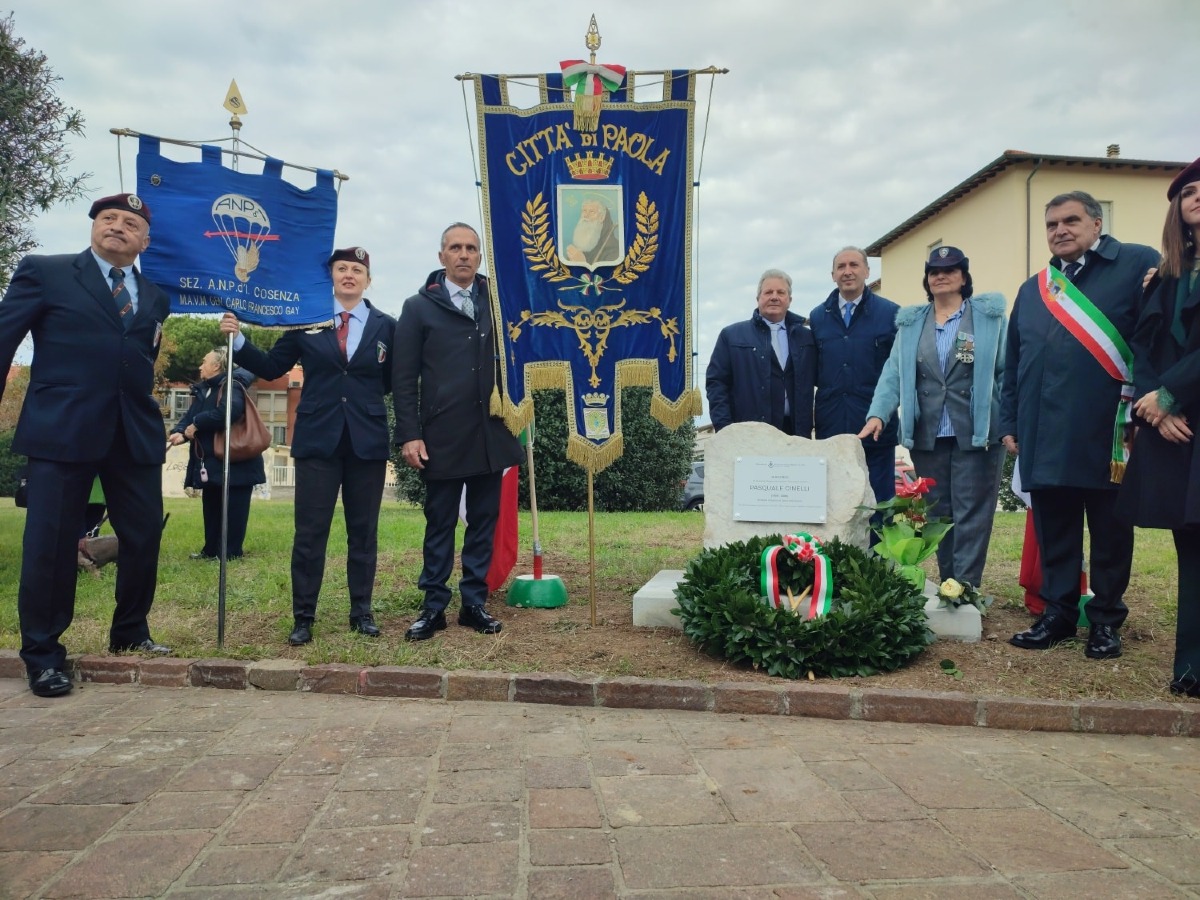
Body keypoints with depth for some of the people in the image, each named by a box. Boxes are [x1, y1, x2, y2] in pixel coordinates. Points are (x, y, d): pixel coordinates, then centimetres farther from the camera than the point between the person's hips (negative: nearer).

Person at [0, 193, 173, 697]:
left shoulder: (155, 299, 17)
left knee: (144, 537, 8)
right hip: (62, 429, -4)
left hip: (136, 434, 4)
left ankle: (129, 633, 28)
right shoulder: (44, 273, 6)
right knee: (51, 542, 2)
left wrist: (148, 414, 7)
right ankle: (43, 654, 16)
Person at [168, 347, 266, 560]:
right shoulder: (202, 390, 16)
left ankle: (230, 552, 4)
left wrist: (197, 424, -21)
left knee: (232, 509, -2)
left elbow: (229, 411, -32)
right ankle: (211, 549, 23)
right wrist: (179, 431, -18)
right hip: (210, 461, 9)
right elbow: (190, 415, 5)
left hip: (235, 462, -9)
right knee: (210, 507, 14)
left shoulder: (231, 386, -12)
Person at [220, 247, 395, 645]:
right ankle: (303, 617, 12)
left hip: (368, 442, 0)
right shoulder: (306, 320, 6)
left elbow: (394, 383, 6)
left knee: (363, 531, 8)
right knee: (310, 532, 2)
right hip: (317, 439, 0)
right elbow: (271, 367, 7)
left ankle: (362, 612, 20)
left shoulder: (385, 326, 6)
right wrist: (238, 340, -4)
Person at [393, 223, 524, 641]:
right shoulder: (419, 307, 3)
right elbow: (404, 378, -1)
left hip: (491, 434, 2)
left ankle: (474, 603, 20)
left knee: (484, 521, 9)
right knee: (439, 524, 7)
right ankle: (434, 607, 17)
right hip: (442, 436, -2)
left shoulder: (497, 301, 9)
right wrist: (409, 434, -7)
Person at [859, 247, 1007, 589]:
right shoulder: (910, 323, 12)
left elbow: (1008, 372, -2)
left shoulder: (989, 317, 3)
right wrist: (878, 414, -11)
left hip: (976, 434, -3)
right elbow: (893, 373, 4)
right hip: (927, 437, 4)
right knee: (938, 515, 9)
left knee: (971, 516, -2)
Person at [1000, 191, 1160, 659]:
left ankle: (1105, 620, 21)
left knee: (1110, 532, 7)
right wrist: (1010, 424, 13)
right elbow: (1013, 364, 18)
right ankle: (1058, 613, 22)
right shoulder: (1032, 290, 17)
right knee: (1053, 533, 10)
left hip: (1107, 436, -4)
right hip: (1044, 438, 4)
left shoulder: (1138, 265, 2)